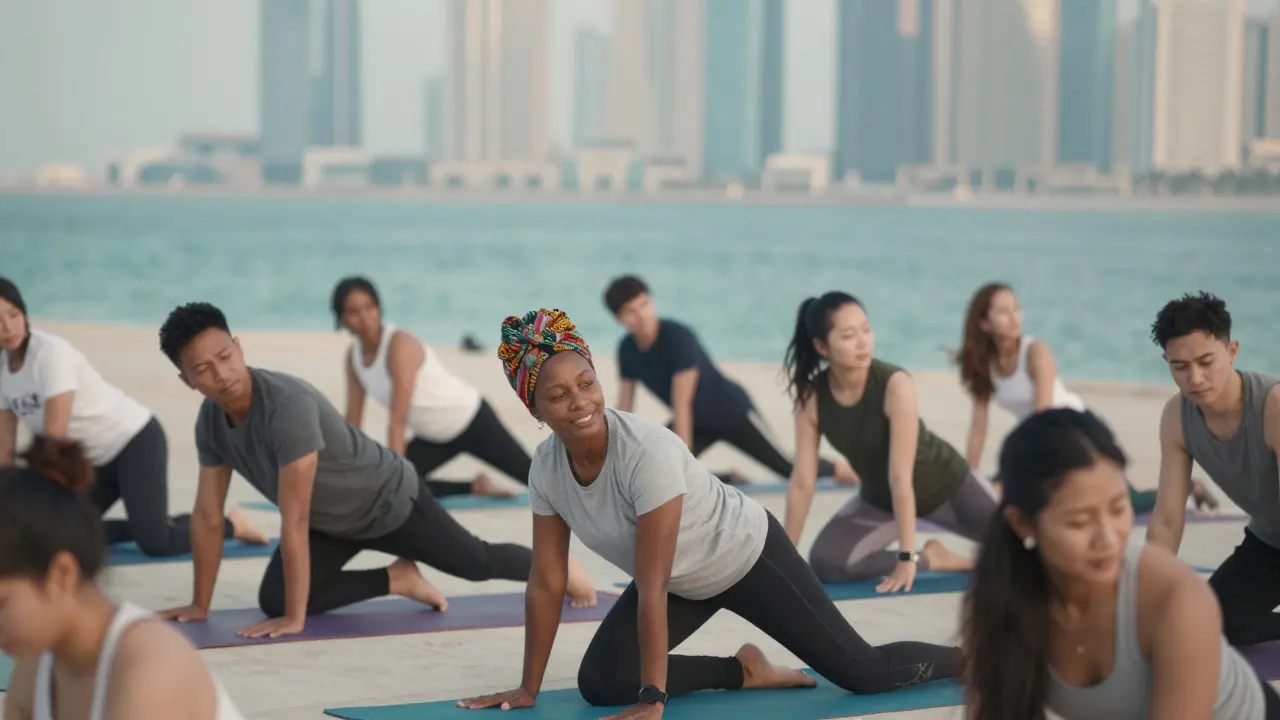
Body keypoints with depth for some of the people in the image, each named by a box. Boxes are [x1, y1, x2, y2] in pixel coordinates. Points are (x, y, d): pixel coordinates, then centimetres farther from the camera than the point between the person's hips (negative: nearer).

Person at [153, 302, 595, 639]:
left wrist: (296, 618, -38)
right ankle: (398, 580, 10)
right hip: (332, 522, 6)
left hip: (390, 501, -6)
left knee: (478, 563, 11)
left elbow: (294, 520, -40)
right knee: (273, 602, -9)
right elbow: (206, 516, -7)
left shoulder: (288, 404, -40)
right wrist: (200, 605, -6)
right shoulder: (210, 422, -16)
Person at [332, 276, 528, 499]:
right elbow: (353, 421, -1)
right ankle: (477, 486, 12)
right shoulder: (354, 357, -6)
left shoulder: (400, 345, -28)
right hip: (434, 436, 7)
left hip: (469, 420, -7)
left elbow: (398, 419, -32)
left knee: (534, 476, -7)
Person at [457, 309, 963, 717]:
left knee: (863, 673, -2)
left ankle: (965, 657, 30)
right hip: (684, 581, 6)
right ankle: (745, 671, 12)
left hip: (745, 556, -6)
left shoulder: (648, 452, -37)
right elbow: (546, 584, -9)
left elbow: (652, 591, -36)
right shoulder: (547, 467, -18)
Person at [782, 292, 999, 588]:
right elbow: (802, 482, -17)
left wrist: (907, 557, -32)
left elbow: (901, 478, -33)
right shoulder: (811, 397, -22)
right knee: (826, 562, -22)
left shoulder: (896, 385, -32)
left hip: (943, 483, -2)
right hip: (880, 499, 3)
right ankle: (930, 558, -1)